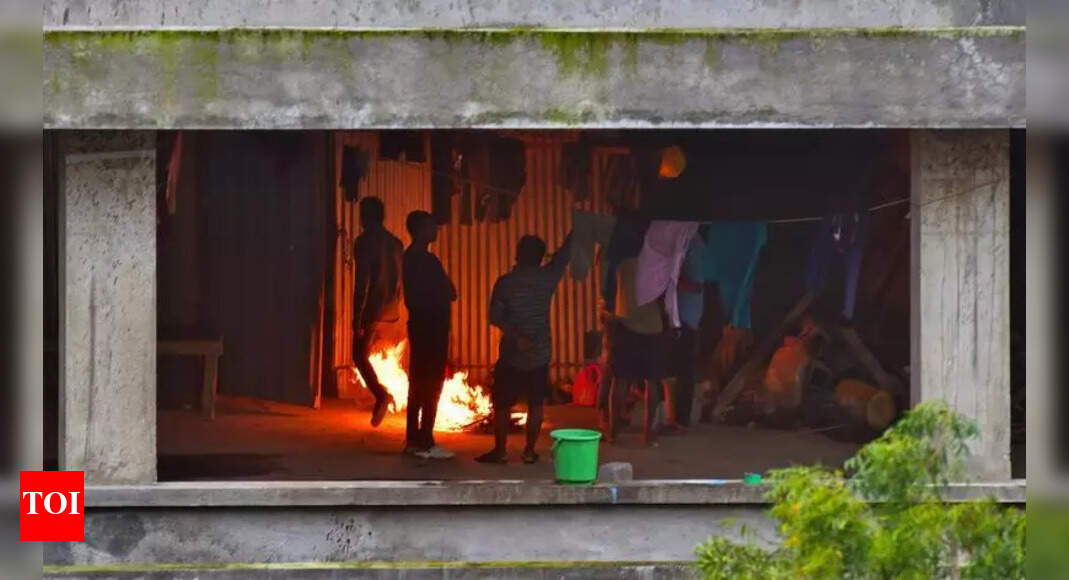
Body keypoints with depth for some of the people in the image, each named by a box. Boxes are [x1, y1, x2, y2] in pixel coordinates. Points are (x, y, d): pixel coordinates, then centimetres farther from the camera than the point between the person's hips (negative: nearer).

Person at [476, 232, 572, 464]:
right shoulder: (547, 278, -4)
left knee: (502, 405, 7)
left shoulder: (505, 283, -9)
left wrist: (515, 336, -8)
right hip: (540, 355, 2)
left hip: (511, 356, -2)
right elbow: (565, 253, 10)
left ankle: (500, 451, 9)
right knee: (535, 404, 10)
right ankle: (529, 451, 11)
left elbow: (495, 317, -12)